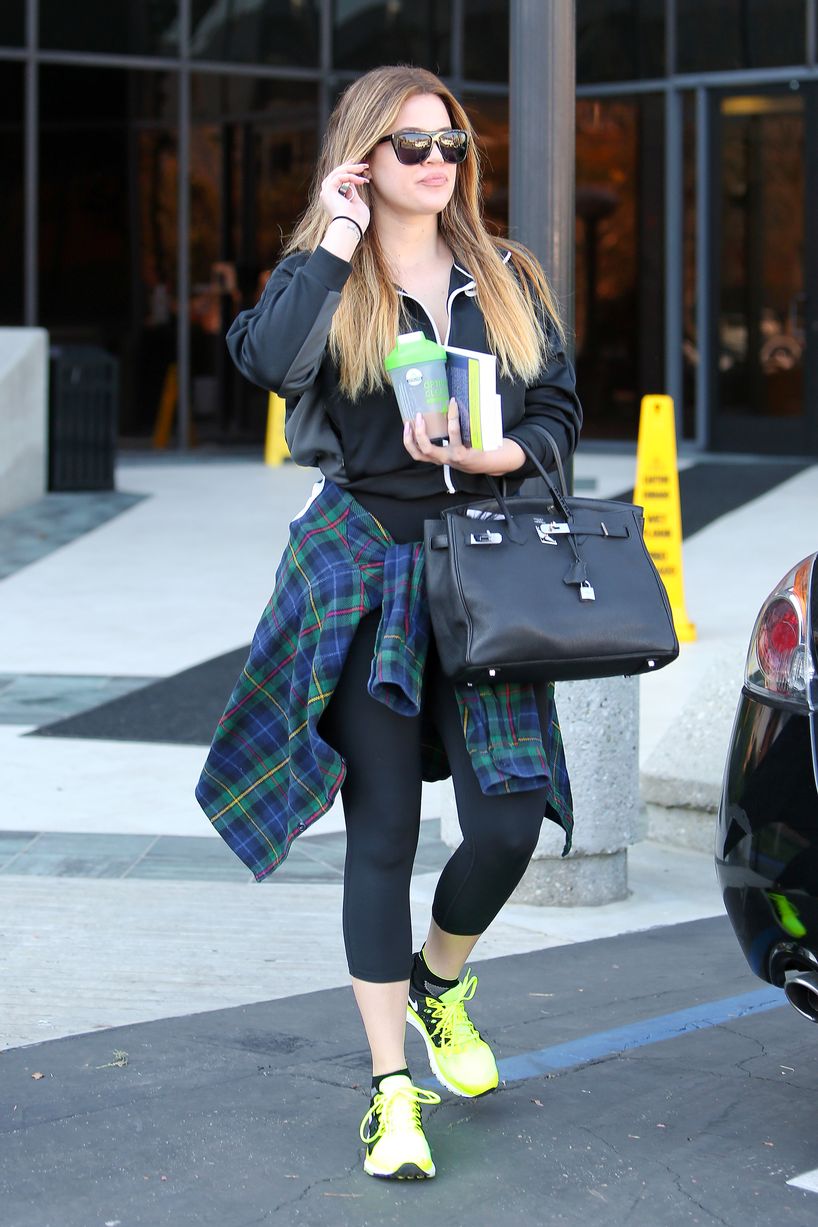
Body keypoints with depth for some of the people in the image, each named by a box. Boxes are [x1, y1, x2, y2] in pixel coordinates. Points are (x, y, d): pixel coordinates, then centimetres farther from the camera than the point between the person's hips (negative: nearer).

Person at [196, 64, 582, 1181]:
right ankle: (391, 1090, 10)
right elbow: (268, 359, -20)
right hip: (364, 571, -2)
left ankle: (441, 980, 25)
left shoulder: (508, 279, 12)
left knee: (510, 816, -8)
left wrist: (496, 453, -9)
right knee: (383, 833, 0)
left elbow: (561, 411, 11)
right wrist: (338, 238, -13)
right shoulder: (326, 279, 2)